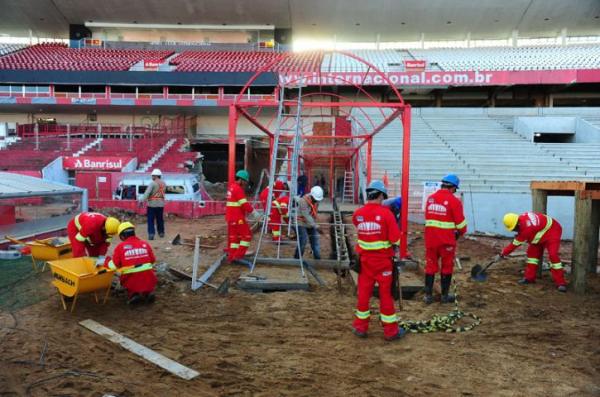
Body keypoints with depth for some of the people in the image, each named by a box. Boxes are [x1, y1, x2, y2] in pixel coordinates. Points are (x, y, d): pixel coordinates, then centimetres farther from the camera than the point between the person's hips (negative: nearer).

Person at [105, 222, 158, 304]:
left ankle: (133, 294, 4)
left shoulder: (120, 246, -6)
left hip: (132, 282, -1)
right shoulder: (145, 244, 2)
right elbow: (153, 260, 12)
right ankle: (148, 293, 8)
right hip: (148, 281, 2)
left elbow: (113, 265, -4)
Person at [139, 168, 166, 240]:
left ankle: (151, 234, -10)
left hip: (152, 203, -6)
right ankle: (161, 233, 25)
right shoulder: (163, 184, 9)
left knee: (150, 220, -2)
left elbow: (147, 192, -18)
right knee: (160, 219, 17)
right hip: (161, 204, 6)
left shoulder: (153, 183, -11)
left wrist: (142, 200, -20)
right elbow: (163, 192, 9)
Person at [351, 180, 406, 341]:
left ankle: (360, 327, 22)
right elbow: (396, 239, -15)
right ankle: (391, 331, 16)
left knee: (363, 293, 12)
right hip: (383, 260, -3)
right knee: (386, 294, 6)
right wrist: (393, 247, 5)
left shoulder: (357, 214, -5)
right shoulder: (386, 213, -16)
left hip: (364, 260, 3)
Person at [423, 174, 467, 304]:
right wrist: (460, 232, 12)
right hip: (446, 240, -4)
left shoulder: (430, 198, 4)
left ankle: (428, 295, 14)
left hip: (430, 238, 4)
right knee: (447, 267, 11)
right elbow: (460, 222, -8)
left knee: (430, 266, 12)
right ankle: (445, 295, 19)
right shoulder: (454, 201, -12)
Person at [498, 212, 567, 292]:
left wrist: (502, 254, -16)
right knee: (532, 252, 5)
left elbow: (515, 244, -24)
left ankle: (560, 283, -16)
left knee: (553, 255, -20)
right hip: (541, 232, 10)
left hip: (552, 232, -10)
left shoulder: (526, 229, -36)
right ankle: (529, 278, 10)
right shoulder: (522, 217, -16)